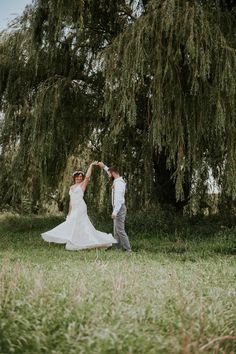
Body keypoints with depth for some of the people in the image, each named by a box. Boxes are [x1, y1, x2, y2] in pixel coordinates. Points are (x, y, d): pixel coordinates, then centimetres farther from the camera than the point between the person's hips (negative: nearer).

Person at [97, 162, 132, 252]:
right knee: (116, 230, 13)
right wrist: (104, 167, 35)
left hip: (119, 208, -10)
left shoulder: (118, 183, -19)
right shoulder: (117, 180, 11)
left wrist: (115, 211, -28)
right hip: (117, 208, 10)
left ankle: (127, 249, -8)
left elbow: (119, 199, -25)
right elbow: (111, 172, 35)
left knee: (120, 230, -10)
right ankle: (118, 248, 19)